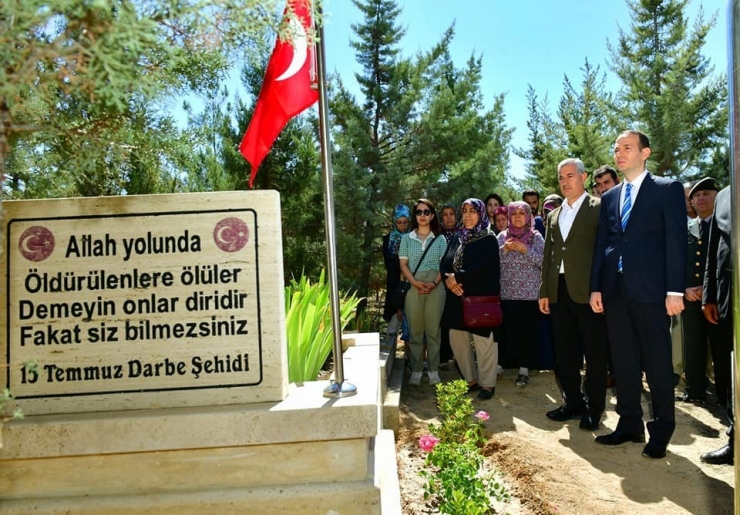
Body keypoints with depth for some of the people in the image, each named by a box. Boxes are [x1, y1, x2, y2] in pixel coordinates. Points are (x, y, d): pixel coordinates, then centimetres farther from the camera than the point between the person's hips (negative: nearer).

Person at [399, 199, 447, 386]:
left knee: (433, 330, 3)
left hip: (436, 287, 0)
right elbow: (403, 264, 3)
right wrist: (415, 282, -12)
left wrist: (434, 283, -13)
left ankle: (433, 370, 11)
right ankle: (416, 370, 9)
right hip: (413, 288, 0)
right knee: (415, 330, 2)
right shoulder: (407, 238, 8)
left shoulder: (440, 239, 8)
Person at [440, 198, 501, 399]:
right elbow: (445, 263, 7)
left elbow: (482, 268, -16)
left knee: (483, 341, -2)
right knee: (457, 339, 7)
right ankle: (470, 379, 22)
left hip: (480, 298, -6)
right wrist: (448, 280, -12)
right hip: (458, 297, 6)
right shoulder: (458, 239, 15)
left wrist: (457, 278, -15)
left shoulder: (489, 239, -4)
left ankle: (487, 383, 13)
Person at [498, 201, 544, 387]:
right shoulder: (502, 237, 9)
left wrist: (525, 250, -16)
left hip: (530, 293, -1)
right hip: (507, 293, 1)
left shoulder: (536, 237, 5)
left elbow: (543, 261, -6)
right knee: (509, 329, 1)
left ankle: (524, 368, 7)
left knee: (528, 330, -1)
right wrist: (504, 249, -13)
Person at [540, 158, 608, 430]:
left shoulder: (599, 208, -1)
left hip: (588, 291, -6)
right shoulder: (554, 215, 17)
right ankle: (573, 402, 25)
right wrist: (545, 291, 11)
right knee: (564, 353, 12)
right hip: (560, 292, 6)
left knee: (595, 354, 3)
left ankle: (594, 408, 15)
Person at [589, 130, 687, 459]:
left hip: (650, 289, -5)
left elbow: (676, 241, -6)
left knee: (657, 363, 4)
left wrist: (675, 289, -13)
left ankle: (661, 431, 17)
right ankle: (629, 424, 23)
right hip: (615, 290, 5)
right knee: (622, 362, 11)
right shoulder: (609, 197, 15)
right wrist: (596, 287, 7)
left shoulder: (667, 189, 0)